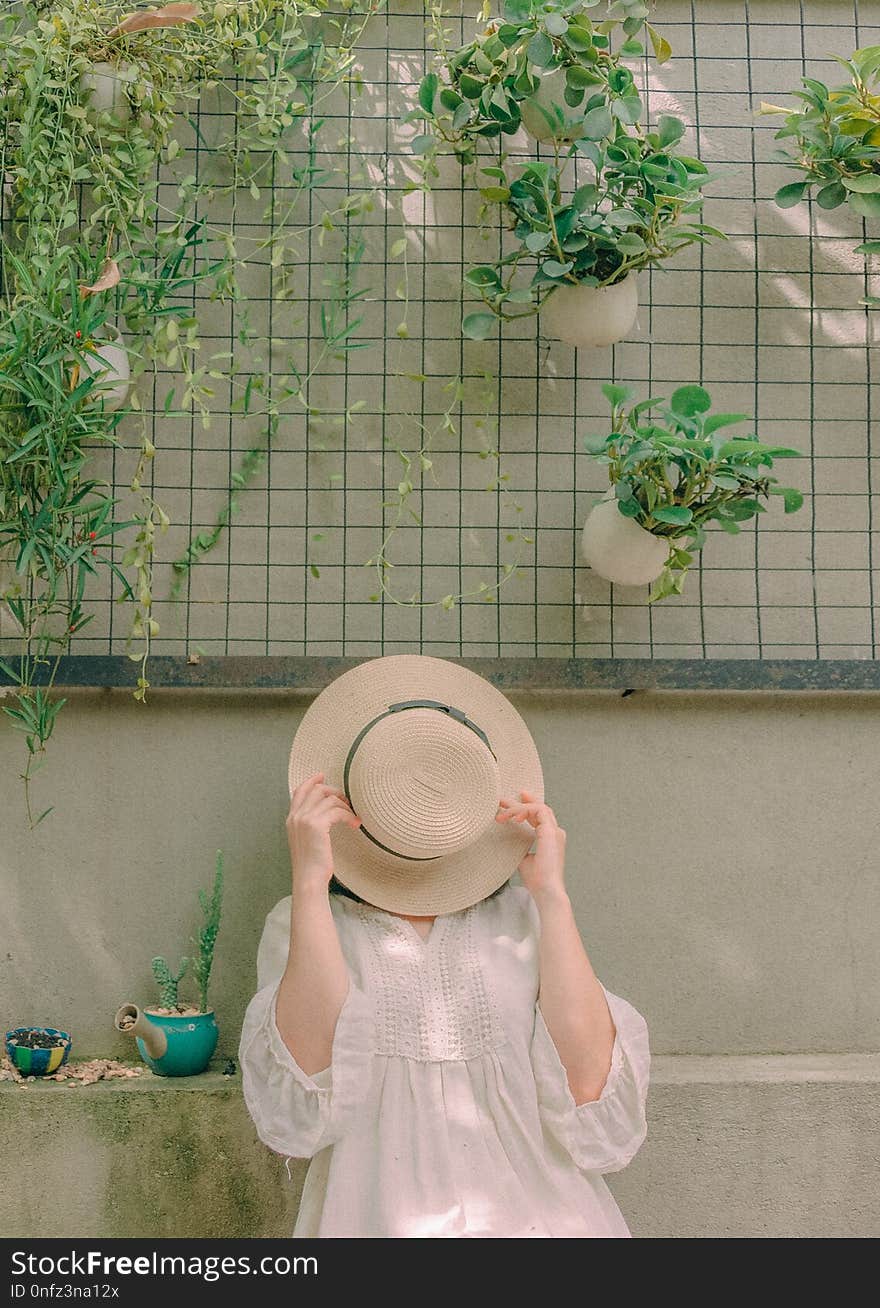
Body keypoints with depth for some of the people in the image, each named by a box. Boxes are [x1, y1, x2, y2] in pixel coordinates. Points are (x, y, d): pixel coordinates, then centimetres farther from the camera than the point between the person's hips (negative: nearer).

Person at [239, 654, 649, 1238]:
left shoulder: (524, 918, 10)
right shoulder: (298, 925, 9)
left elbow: (590, 1094, -4)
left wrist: (553, 894, -3)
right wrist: (310, 884, -9)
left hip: (536, 1215, 1)